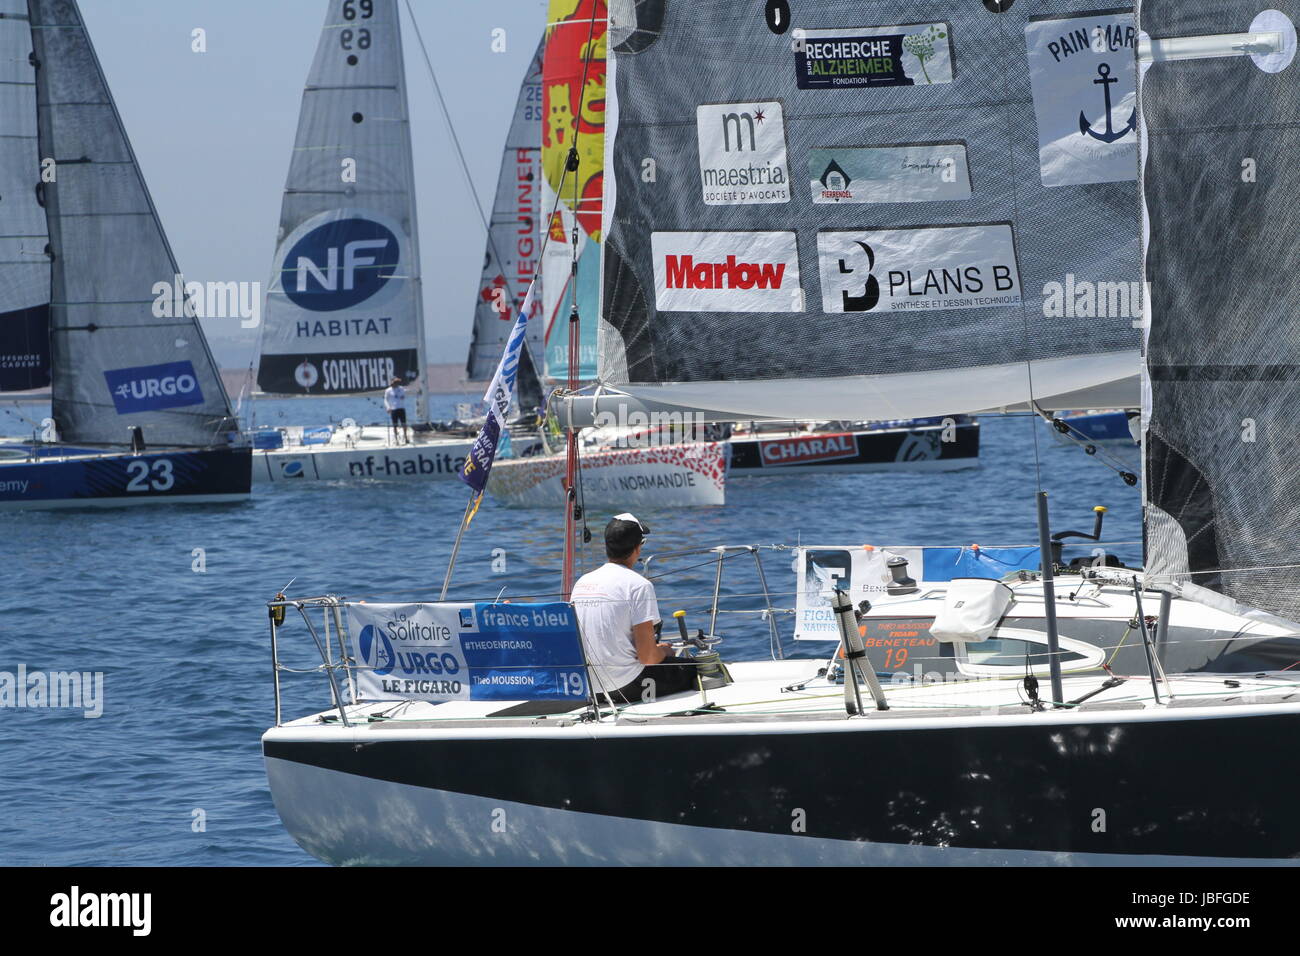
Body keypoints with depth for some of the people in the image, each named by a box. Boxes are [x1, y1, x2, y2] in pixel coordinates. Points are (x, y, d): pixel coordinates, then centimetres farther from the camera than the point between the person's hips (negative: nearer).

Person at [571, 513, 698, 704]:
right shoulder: (639, 585, -13)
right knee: (693, 668, 13)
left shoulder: (582, 582, 9)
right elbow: (648, 657, -16)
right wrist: (664, 650, 8)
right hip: (627, 687, -8)